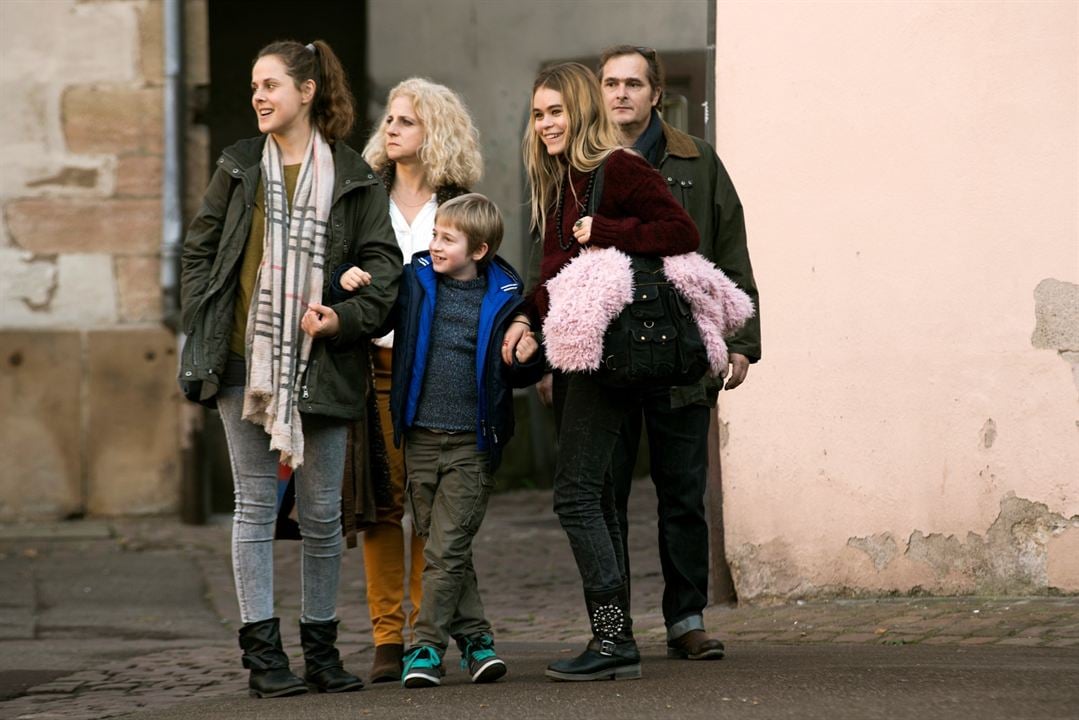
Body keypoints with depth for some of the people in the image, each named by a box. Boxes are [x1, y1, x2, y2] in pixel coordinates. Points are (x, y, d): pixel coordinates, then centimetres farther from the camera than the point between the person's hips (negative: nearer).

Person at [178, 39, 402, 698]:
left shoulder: (353, 177, 4)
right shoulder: (239, 167, 9)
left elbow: (384, 264, 2)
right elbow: (200, 249, 12)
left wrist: (347, 317, -13)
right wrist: (204, 326, 1)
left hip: (321, 365, -1)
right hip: (246, 360, 1)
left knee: (323, 511, 5)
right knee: (256, 506, 1)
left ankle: (321, 645, 16)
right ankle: (263, 652, 3)